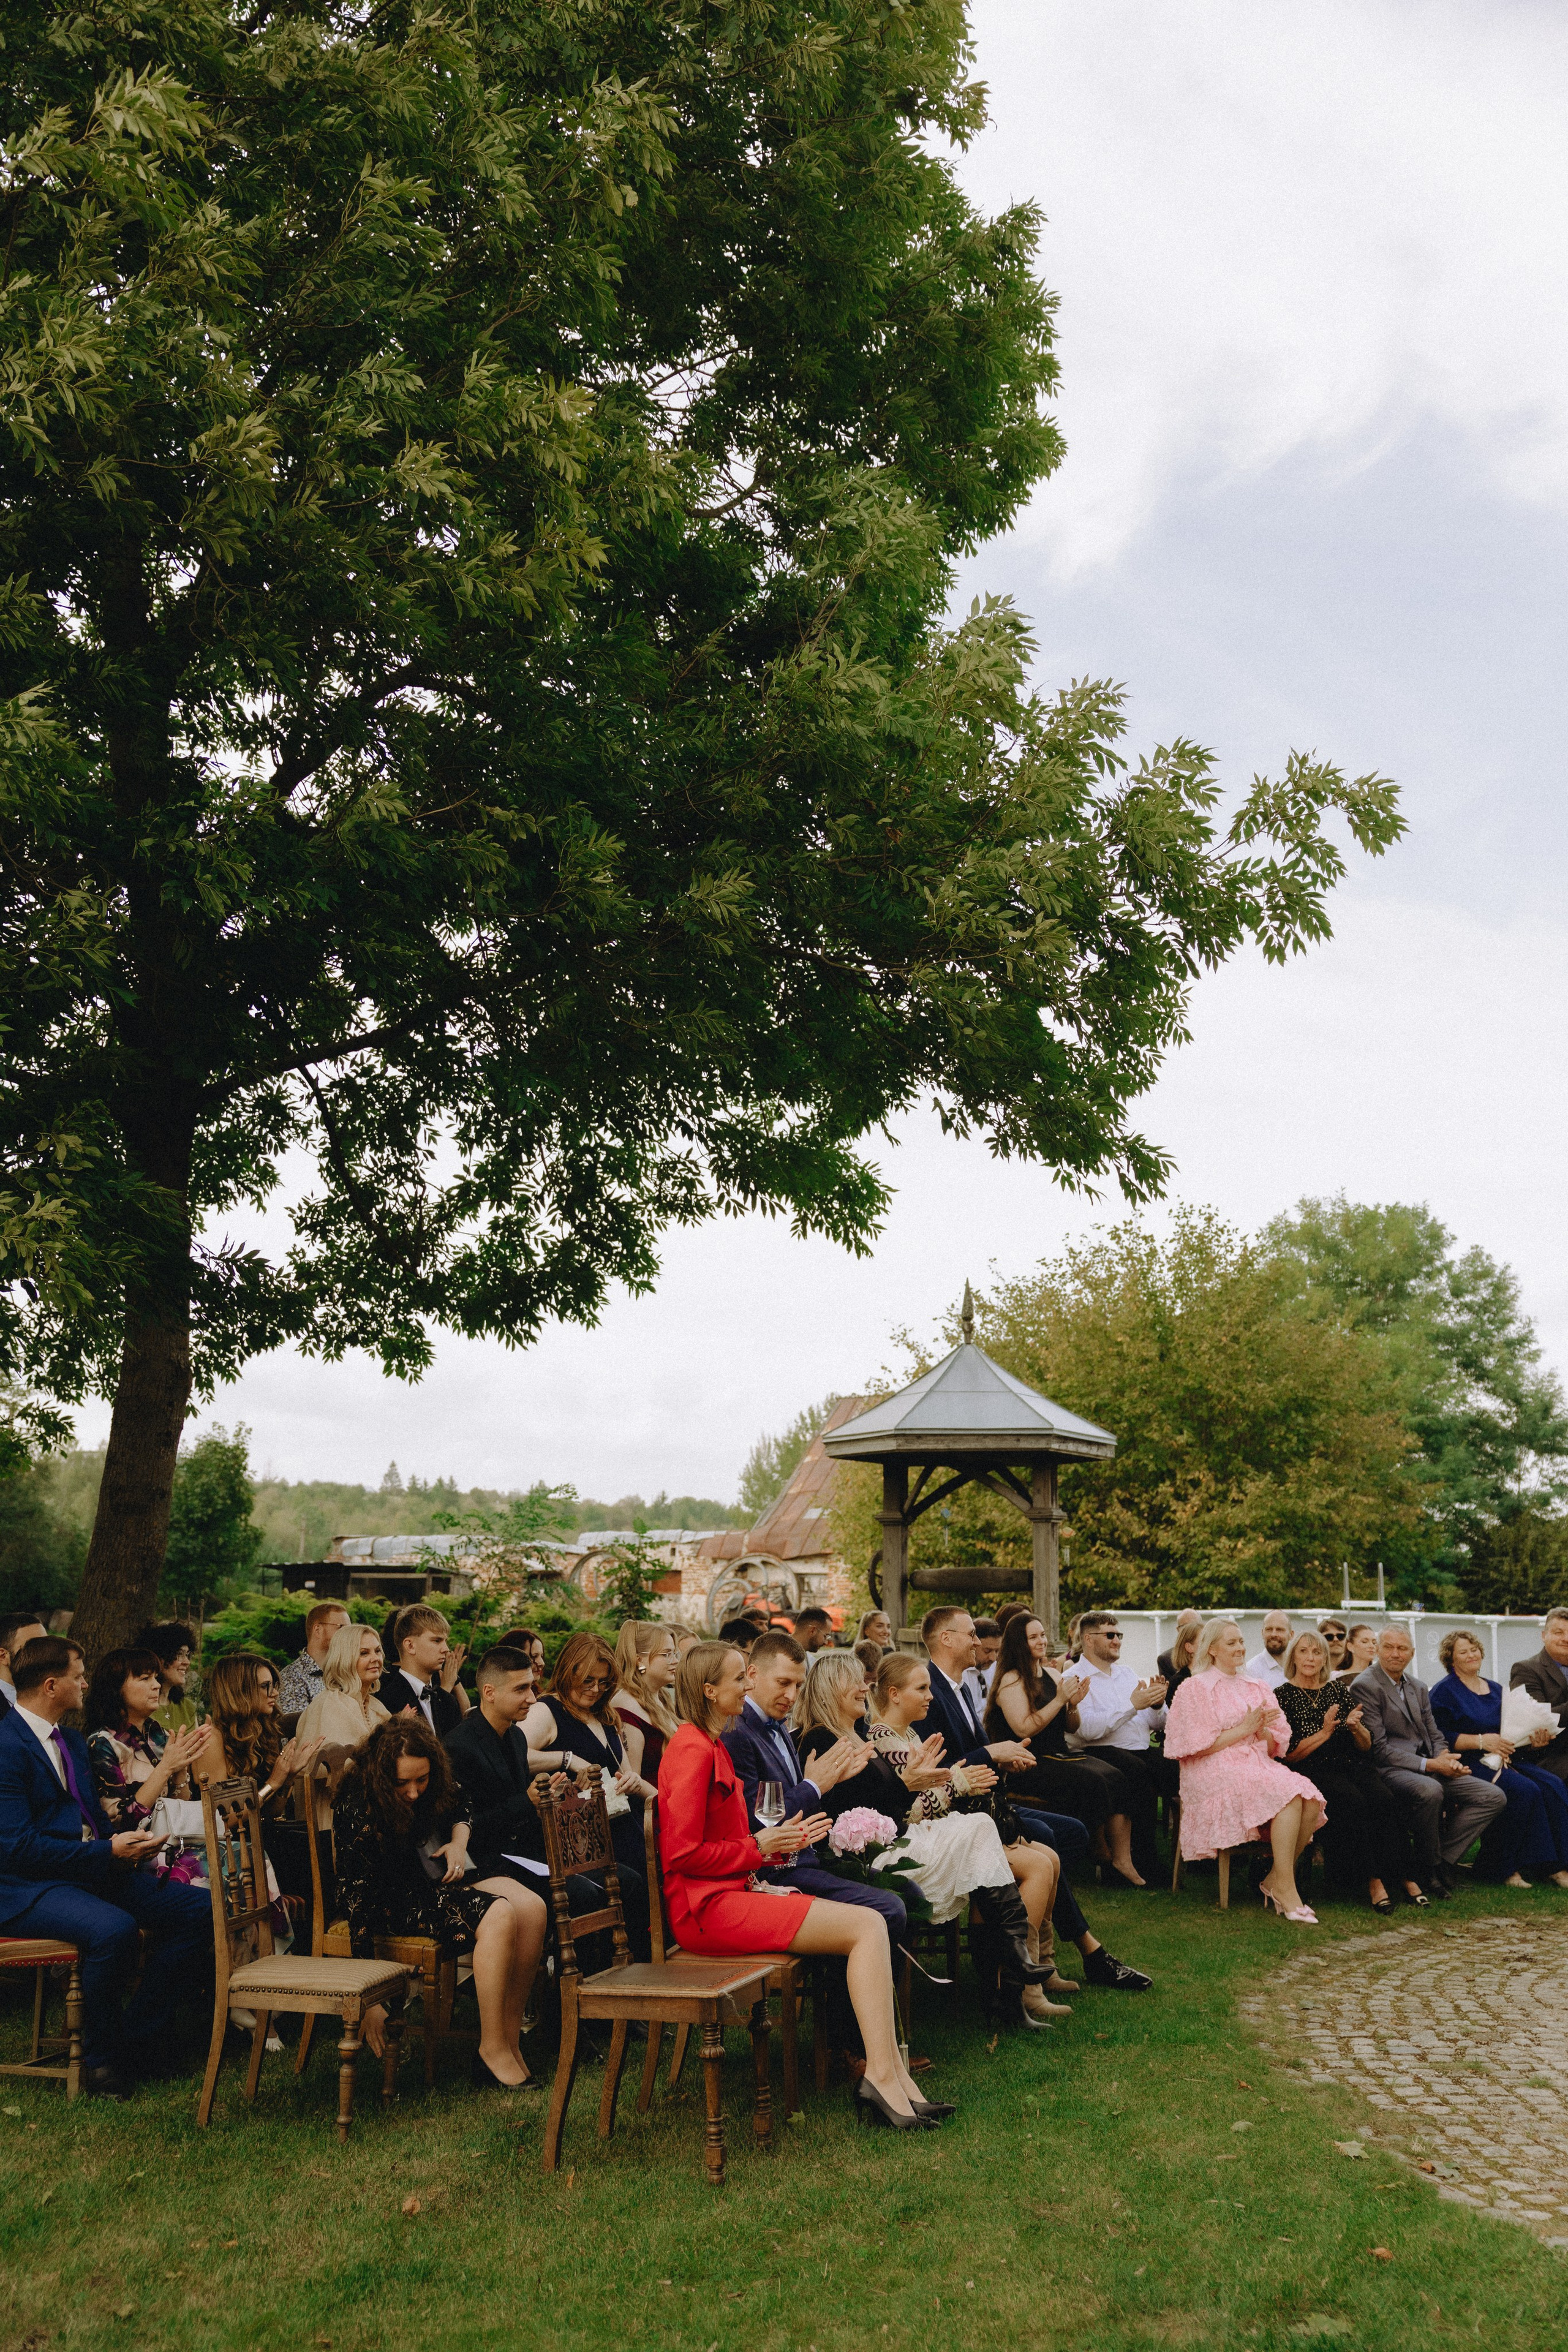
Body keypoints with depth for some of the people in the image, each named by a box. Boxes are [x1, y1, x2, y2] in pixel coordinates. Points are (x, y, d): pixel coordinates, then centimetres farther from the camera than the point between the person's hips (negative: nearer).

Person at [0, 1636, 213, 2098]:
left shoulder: (74, 1741, 17)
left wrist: (126, 1844, 2)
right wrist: (108, 1851, -21)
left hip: (95, 1870, 9)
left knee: (200, 1907, -8)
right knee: (112, 1928, -37)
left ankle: (139, 2037, 2)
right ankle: (100, 2056, -12)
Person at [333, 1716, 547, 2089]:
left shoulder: (433, 1785, -5)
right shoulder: (360, 1811, -25)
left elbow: (459, 1809, 21)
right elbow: (358, 1903, -24)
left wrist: (459, 1840, -4)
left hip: (441, 1881, 7)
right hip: (398, 1902, -7)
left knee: (531, 1908, -18)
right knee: (498, 1916, -30)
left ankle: (510, 2040, -14)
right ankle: (492, 2055, -23)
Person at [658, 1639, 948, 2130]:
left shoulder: (710, 1745, 19)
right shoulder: (694, 1749, -13)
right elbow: (683, 1854, -18)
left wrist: (781, 1839, 8)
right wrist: (759, 1848, -9)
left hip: (730, 1892, 10)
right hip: (706, 1907, -10)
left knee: (870, 1924, -4)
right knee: (867, 1926, -17)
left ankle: (891, 2074, -11)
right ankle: (882, 2076, -19)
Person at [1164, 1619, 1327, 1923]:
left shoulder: (1258, 1689, 21)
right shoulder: (1195, 1689, 2)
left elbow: (1277, 1747, 16)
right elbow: (1194, 1746, -8)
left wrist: (1262, 1730, -6)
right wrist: (1243, 1730, -9)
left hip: (1259, 1769, 6)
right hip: (1216, 1775, -6)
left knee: (1311, 1800, -24)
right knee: (1289, 1795, -31)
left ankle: (1275, 1882, -10)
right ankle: (1285, 1890, -23)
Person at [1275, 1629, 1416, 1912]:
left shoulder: (1337, 1690, 16)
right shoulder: (1283, 1696, 4)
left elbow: (1366, 1746, 16)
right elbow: (1288, 1754, -3)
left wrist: (1356, 1728, -6)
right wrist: (1324, 1733, -11)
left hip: (1352, 1765, 4)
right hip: (1314, 1771, -4)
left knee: (1384, 1799, -27)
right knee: (1352, 1801, -33)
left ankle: (1403, 1876, -23)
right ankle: (1372, 1880, -27)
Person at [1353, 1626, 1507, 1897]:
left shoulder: (1418, 1688, 19)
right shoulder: (1365, 1686, -8)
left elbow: (1435, 1736, 19)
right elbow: (1379, 1749, -13)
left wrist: (1445, 1758, -6)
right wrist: (1430, 1765, -17)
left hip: (1429, 1768, 8)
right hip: (1390, 1770, -8)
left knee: (1494, 1798, -6)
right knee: (1430, 1790, -38)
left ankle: (1443, 1858, -6)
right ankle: (1429, 1867, -15)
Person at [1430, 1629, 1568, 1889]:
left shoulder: (1496, 1690, 21)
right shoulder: (1444, 1692, 0)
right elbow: (1441, 1738, -11)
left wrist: (1535, 1737, -2)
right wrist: (1481, 1741, -19)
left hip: (1506, 1759, 7)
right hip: (1470, 1763, -7)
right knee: (1525, 1790, -29)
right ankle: (1508, 1868, -21)